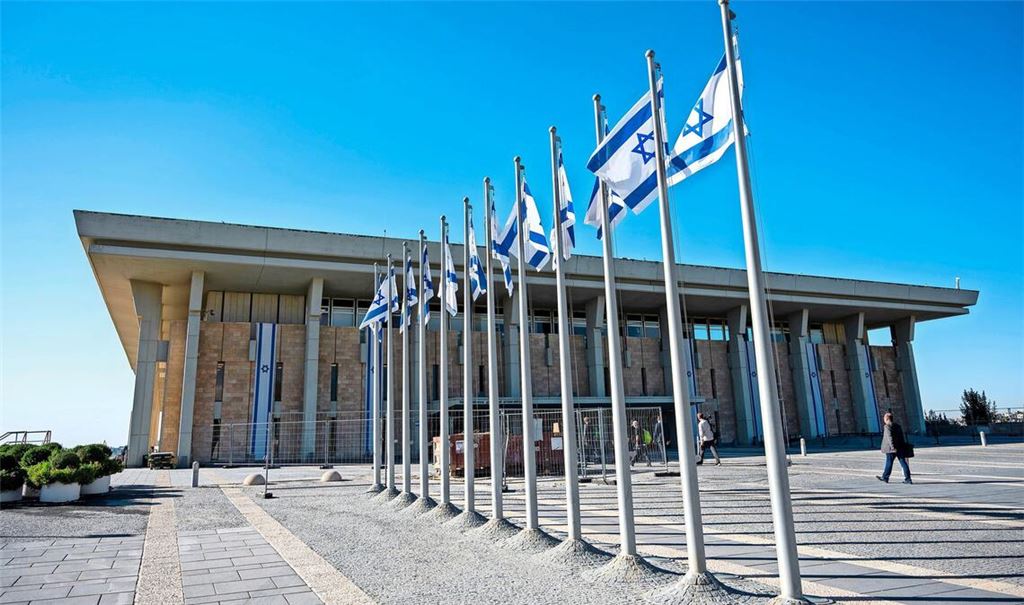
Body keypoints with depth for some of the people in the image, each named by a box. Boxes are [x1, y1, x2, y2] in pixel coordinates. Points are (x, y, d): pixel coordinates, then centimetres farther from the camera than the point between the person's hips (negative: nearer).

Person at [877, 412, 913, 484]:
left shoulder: (887, 427, -11)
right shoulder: (898, 426, 13)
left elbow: (890, 438, -20)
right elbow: (902, 437, 17)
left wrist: (892, 447, -22)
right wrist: (903, 446, 22)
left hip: (891, 449, -7)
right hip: (900, 448, 7)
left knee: (889, 463, 3)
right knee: (903, 462, 5)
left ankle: (885, 477, 14)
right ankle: (908, 478, 2)